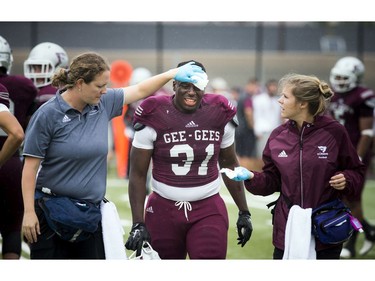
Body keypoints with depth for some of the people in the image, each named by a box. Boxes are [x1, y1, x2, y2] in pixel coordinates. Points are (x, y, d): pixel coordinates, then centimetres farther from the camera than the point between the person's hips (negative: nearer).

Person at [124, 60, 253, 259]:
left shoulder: (219, 115, 1)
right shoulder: (154, 117, -7)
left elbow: (229, 164, 14)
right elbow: (138, 174, -4)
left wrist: (244, 212, 14)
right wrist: (138, 224, -10)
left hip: (208, 211, 1)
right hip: (164, 211, -1)